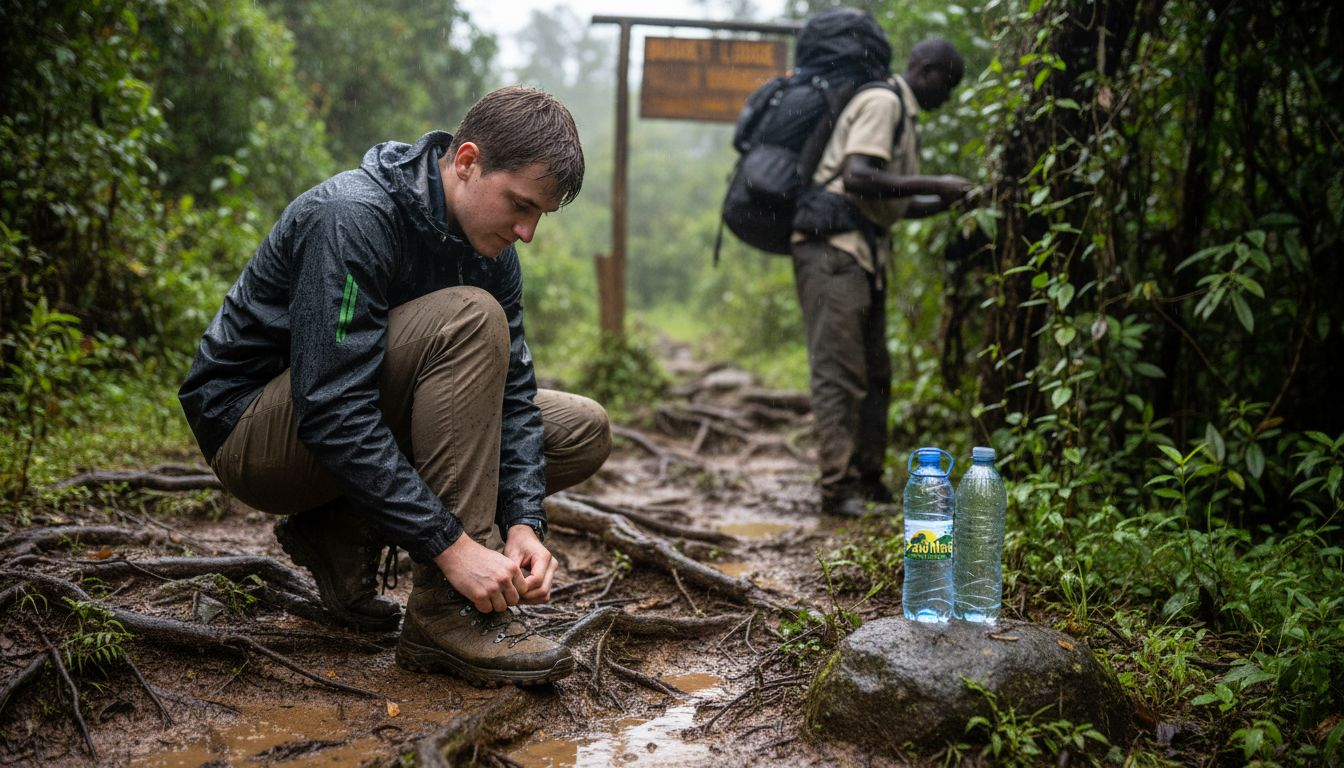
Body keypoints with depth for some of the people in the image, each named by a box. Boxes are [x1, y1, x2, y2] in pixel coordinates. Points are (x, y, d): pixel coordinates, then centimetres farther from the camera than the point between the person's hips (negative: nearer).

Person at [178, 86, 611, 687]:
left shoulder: (488, 245, -2)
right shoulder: (354, 216, -27)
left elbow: (510, 392, -2)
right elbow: (332, 414, -33)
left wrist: (524, 523, -18)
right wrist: (453, 545, -35)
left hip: (358, 420, 8)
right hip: (249, 428, -8)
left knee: (584, 431, 1)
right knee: (469, 319, -30)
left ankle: (344, 533, 2)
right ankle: (447, 612, -26)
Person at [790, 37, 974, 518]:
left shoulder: (902, 116, 23)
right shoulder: (882, 103, -7)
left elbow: (893, 204, 26)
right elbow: (858, 177, -21)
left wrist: (948, 202, 13)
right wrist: (933, 185, -16)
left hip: (863, 254, 10)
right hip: (832, 248, -10)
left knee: (874, 374, 12)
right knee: (839, 372, -11)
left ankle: (867, 480, 20)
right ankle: (837, 489, -9)